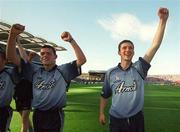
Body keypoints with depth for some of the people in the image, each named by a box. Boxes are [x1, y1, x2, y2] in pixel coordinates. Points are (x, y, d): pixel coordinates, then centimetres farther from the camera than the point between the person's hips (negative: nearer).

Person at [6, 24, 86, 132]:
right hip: (37, 115, 4)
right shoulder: (34, 70, 4)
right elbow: (12, 57, -1)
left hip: (55, 115, -3)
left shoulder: (63, 70, -4)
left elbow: (82, 60, -16)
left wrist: (71, 40, -21)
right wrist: (12, 35, -16)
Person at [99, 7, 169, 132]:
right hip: (116, 120, 0)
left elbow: (155, 45, -14)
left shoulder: (139, 68, -5)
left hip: (137, 119, 1)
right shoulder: (110, 73, -3)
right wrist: (101, 113, 5)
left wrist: (163, 20, -21)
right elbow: (105, 95, 7)